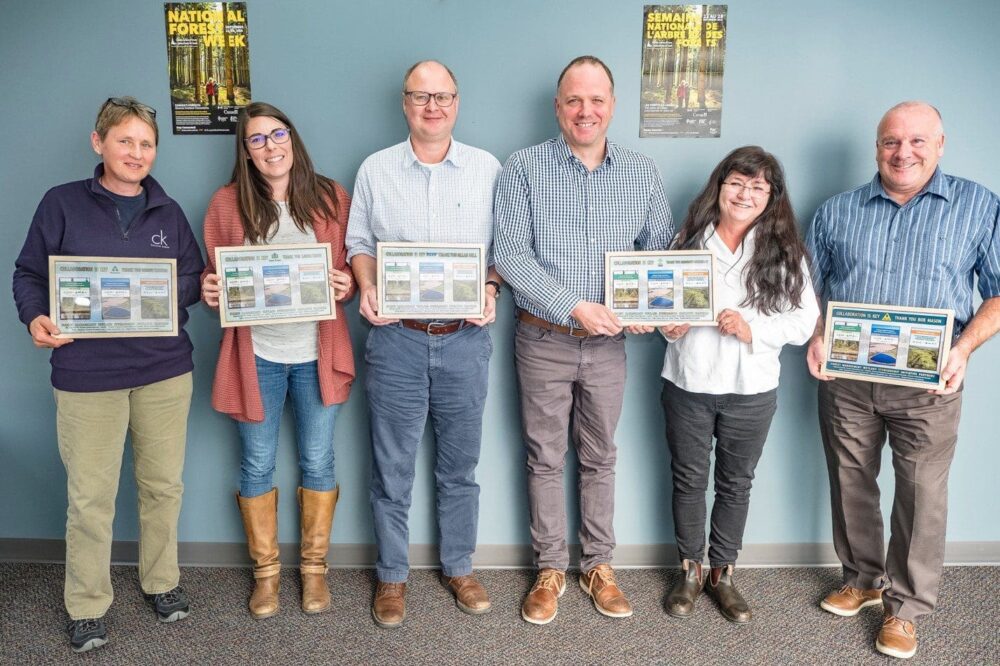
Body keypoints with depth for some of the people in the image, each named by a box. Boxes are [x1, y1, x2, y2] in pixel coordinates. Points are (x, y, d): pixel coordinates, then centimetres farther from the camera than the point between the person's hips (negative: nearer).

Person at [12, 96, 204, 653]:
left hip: (165, 368, 3)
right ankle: (87, 605, 24)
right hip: (88, 372, -2)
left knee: (164, 485, 13)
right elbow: (30, 274, 3)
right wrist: (37, 317, -15)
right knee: (90, 497, 5)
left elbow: (194, 278, 13)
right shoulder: (63, 204, 1)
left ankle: (162, 581, 33)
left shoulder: (168, 211, 9)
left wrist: (199, 288, -9)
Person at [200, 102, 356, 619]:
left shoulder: (331, 198, 1)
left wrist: (347, 284, -16)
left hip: (317, 353, 0)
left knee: (318, 462, 10)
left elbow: (352, 268, 6)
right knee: (257, 466, 10)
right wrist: (209, 289, -15)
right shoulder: (227, 203, 0)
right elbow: (213, 276, 7)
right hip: (255, 354, 0)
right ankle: (266, 571, 29)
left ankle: (314, 566, 29)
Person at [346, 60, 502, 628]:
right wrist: (367, 288, -9)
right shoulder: (375, 170, 5)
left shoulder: (489, 169, 4)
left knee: (460, 465, 13)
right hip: (397, 338, 0)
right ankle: (393, 576, 27)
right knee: (393, 468, 9)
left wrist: (492, 288, -11)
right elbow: (360, 242, 9)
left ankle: (460, 567, 32)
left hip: (465, 340, 0)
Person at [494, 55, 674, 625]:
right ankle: (551, 569, 26)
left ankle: (599, 565, 30)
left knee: (601, 458, 14)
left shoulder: (642, 173, 5)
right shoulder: (525, 168, -5)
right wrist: (575, 308, -19)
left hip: (608, 342, 2)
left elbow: (662, 250, 9)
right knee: (546, 459, 9)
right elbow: (510, 252, -13)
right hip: (544, 339, -2)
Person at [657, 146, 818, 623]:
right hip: (688, 384, 0)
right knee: (689, 480, 12)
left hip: (752, 390, 0)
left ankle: (722, 573, 33)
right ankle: (690, 570, 31)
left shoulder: (785, 252, -4)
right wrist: (668, 326, -12)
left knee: (736, 484, 14)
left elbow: (805, 322, -5)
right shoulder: (690, 240, -1)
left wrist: (753, 329, -20)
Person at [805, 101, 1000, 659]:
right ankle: (863, 580, 32)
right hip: (845, 377, 2)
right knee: (851, 483, 12)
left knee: (922, 495, 1)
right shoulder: (837, 212, 8)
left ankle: (906, 607, 18)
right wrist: (816, 338, -6)